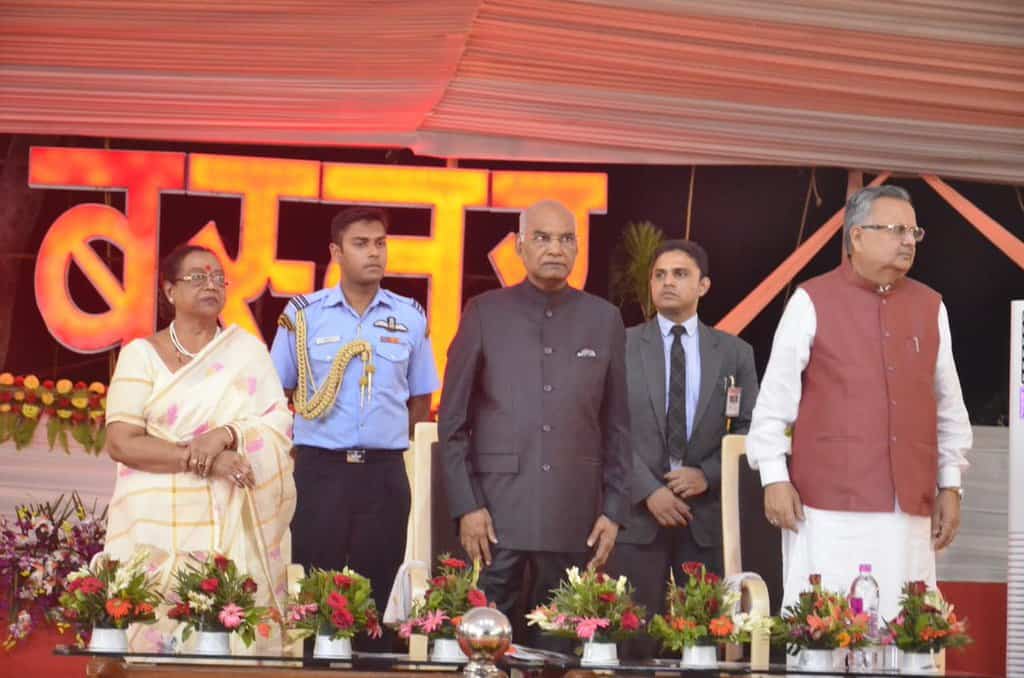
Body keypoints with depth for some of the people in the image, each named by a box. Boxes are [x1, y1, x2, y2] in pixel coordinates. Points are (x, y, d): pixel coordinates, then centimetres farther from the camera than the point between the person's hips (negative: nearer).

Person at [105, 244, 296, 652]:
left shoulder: (248, 349, 10)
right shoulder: (142, 354, 3)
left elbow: (279, 424, 3)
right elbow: (121, 443, -6)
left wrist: (226, 435, -17)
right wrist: (203, 461, -16)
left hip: (234, 526, 1)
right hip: (160, 525, -1)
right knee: (156, 628, -7)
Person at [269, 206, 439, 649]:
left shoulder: (410, 317, 5)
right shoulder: (302, 314, 0)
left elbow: (420, 401, 14)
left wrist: (384, 440, 8)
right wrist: (311, 435, 4)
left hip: (384, 473, 2)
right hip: (320, 470, -1)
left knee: (379, 590, 6)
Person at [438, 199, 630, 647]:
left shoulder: (604, 319, 8)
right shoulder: (484, 313, 3)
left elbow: (616, 424, 9)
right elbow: (453, 419, 2)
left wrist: (614, 509, 3)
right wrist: (466, 506, -5)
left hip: (574, 513, 2)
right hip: (495, 510, -1)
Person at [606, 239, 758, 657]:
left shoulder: (735, 353, 10)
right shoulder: (621, 346, 5)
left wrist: (708, 475, -9)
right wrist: (648, 490, -11)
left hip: (706, 516, 1)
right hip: (637, 513, -1)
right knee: (634, 638, -1)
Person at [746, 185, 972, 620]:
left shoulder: (930, 307, 13)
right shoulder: (812, 302, 0)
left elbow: (949, 405, 16)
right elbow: (775, 395, 0)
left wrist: (950, 485, 13)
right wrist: (774, 477, -5)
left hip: (910, 507, 4)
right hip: (828, 505, -4)